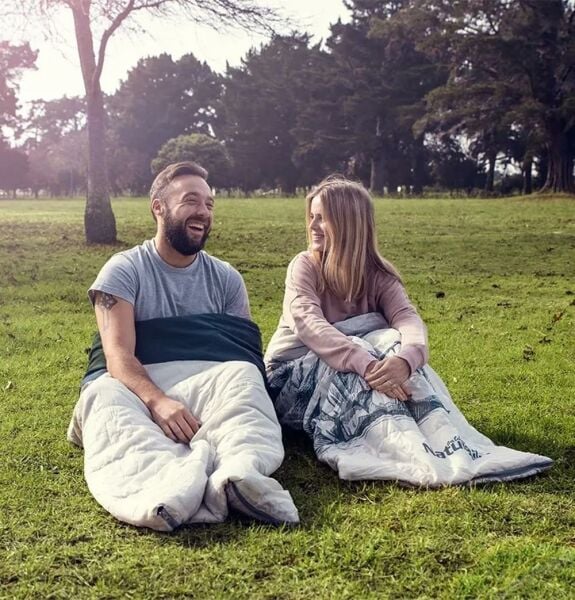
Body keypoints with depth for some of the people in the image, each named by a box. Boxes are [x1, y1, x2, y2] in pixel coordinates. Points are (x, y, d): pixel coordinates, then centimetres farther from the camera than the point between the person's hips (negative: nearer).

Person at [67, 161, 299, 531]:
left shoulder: (226, 278, 16)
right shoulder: (124, 271, 5)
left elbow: (247, 351, 7)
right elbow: (118, 354, -9)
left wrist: (243, 408, -18)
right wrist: (158, 401, -31)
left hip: (208, 380, 2)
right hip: (138, 385, -2)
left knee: (241, 375, -32)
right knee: (105, 397, -37)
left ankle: (238, 476, -63)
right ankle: (168, 488, -67)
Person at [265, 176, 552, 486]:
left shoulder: (378, 275, -1)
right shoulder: (304, 266, -9)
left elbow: (409, 320, -22)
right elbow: (308, 323, -29)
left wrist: (404, 358, -47)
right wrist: (364, 363, -47)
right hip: (296, 373, -3)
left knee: (392, 346, -28)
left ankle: (453, 446, -43)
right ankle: (419, 460, -54)